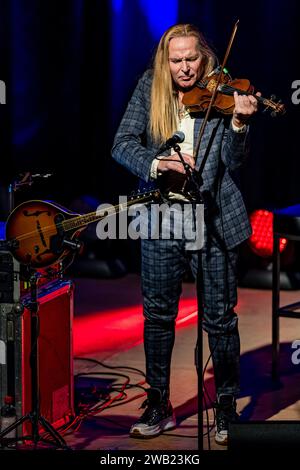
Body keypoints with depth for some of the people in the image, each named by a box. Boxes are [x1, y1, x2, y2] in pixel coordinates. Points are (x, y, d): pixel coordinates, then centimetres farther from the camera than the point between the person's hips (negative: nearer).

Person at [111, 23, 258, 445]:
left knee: (220, 318, 4)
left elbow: (233, 161, -11)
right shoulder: (150, 89, 2)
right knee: (158, 314, 9)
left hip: (214, 219, -2)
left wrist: (239, 122, -29)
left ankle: (227, 407, 18)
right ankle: (159, 405, 22)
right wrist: (157, 163, -21)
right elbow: (123, 144, -2)